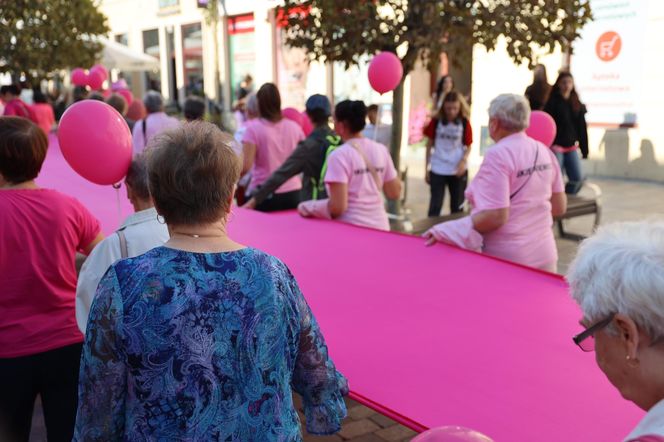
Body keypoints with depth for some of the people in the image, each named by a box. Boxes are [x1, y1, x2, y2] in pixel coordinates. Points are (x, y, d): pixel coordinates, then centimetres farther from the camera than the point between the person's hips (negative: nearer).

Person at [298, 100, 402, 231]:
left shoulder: (340, 155, -14)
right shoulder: (381, 150, 2)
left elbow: (338, 206, -18)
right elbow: (395, 193, 9)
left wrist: (308, 207, -4)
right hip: (380, 227, 6)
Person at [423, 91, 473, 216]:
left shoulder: (465, 123, -5)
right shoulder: (436, 121, -4)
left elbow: (468, 146, 1)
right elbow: (430, 144, 4)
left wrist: (463, 161, -19)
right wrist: (426, 168, 5)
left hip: (458, 170, 1)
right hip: (438, 170, 0)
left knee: (457, 206, 12)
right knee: (435, 206, -1)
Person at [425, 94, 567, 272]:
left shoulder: (498, 155, -16)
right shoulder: (544, 151, 4)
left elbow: (495, 216, -22)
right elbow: (559, 207, 10)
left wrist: (444, 231, -17)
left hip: (507, 261, -6)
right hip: (544, 257, 7)